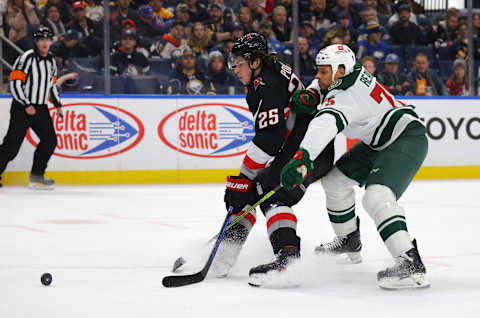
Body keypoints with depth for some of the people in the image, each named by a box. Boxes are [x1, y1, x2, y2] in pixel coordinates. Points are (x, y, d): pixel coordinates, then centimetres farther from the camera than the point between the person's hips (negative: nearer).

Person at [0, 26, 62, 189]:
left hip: (41, 109, 7)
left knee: (50, 141, 3)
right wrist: (26, 105, -22)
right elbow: (15, 84, -17)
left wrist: (58, 105, 17)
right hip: (21, 109, -7)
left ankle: (36, 176, 12)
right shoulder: (27, 58, -13)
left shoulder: (51, 61, 12)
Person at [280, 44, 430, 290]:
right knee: (335, 180, 15)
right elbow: (324, 85, 21)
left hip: (407, 139, -11)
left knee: (376, 197, -31)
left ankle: (411, 264, -39)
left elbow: (325, 124, -46)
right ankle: (349, 242, 33)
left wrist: (302, 159, -60)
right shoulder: (352, 72, 0)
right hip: (380, 143, 11)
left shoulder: (345, 97, -28)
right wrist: (310, 94, -3)